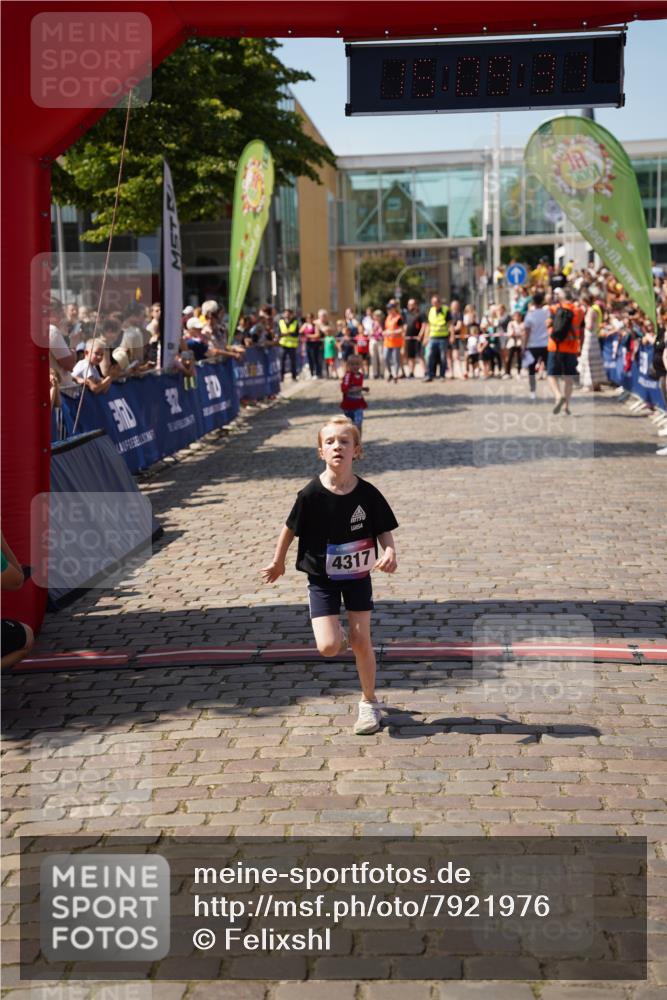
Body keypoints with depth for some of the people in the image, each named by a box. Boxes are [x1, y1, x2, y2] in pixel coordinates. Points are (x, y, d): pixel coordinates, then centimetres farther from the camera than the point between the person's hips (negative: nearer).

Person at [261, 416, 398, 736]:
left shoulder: (367, 493, -14)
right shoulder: (311, 494, -18)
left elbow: (384, 530, -2)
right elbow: (291, 528, -3)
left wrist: (390, 552, -23)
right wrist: (278, 561, 9)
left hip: (358, 574, 1)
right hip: (322, 577, -1)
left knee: (362, 641, 4)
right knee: (329, 647, -12)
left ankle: (369, 703, 24)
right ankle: (336, 635, 27)